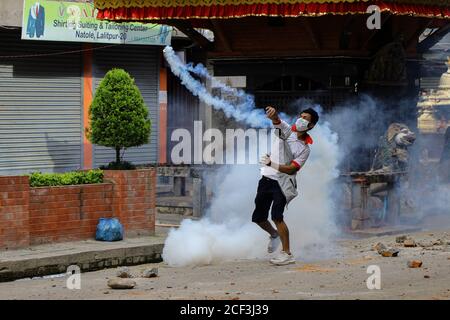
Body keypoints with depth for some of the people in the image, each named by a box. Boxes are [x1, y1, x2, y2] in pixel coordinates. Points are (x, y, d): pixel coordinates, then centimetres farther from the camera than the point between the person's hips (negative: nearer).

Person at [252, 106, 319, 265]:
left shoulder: (305, 149, -7)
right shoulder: (286, 130, 1)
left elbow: (291, 169, -15)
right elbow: (277, 121, -21)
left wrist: (271, 164, -28)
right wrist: (273, 115, -45)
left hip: (282, 183, -5)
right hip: (267, 179, 5)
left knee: (276, 216, -22)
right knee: (258, 217, 10)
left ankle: (287, 253, -19)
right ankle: (274, 235, 41)